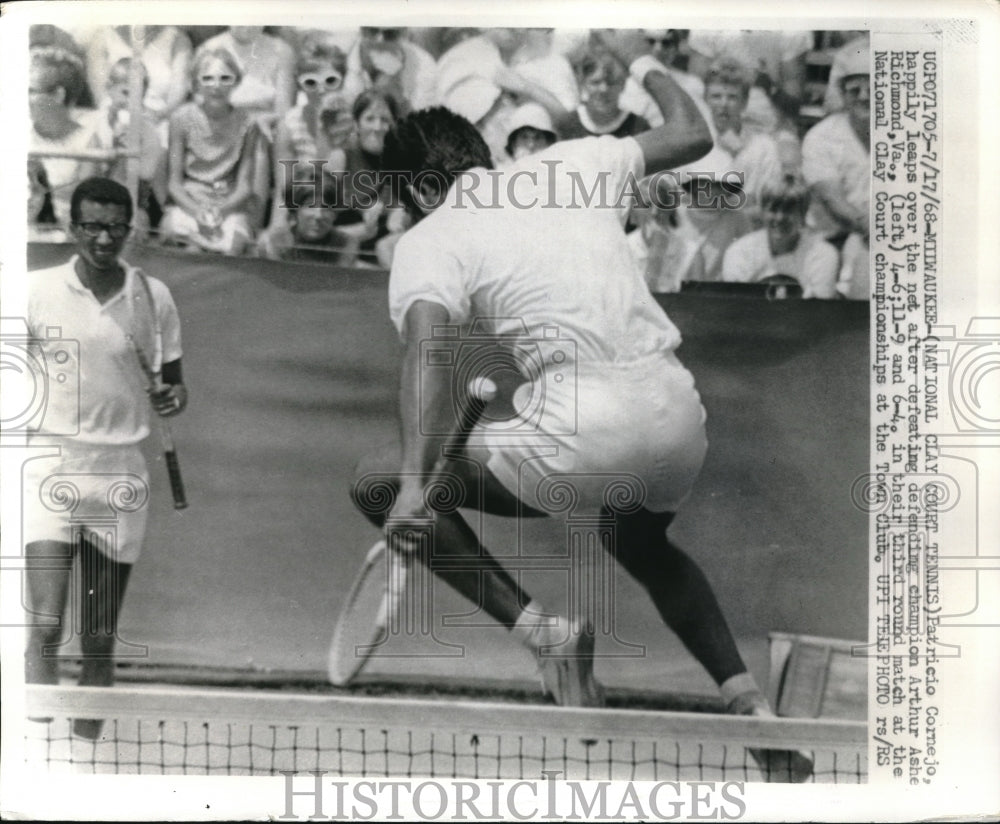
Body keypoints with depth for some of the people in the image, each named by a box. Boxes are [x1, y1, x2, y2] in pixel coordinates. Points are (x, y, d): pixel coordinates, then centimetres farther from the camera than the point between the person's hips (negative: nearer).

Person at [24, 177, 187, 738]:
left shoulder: (153, 296, 4)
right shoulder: (38, 290, 0)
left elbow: (172, 378, 13)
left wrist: (172, 396, -8)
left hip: (121, 473, 2)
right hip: (53, 466, -2)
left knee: (101, 639, 7)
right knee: (46, 629, -14)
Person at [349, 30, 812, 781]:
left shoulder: (429, 241, 2)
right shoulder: (573, 164, 15)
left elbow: (427, 353, -16)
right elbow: (694, 135, 27)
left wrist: (413, 486, -27)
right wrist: (640, 59, 44)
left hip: (582, 434, -7)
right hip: (681, 412, 7)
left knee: (375, 480, 7)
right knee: (644, 545, 38)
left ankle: (542, 630, 0)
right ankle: (749, 701, 27)